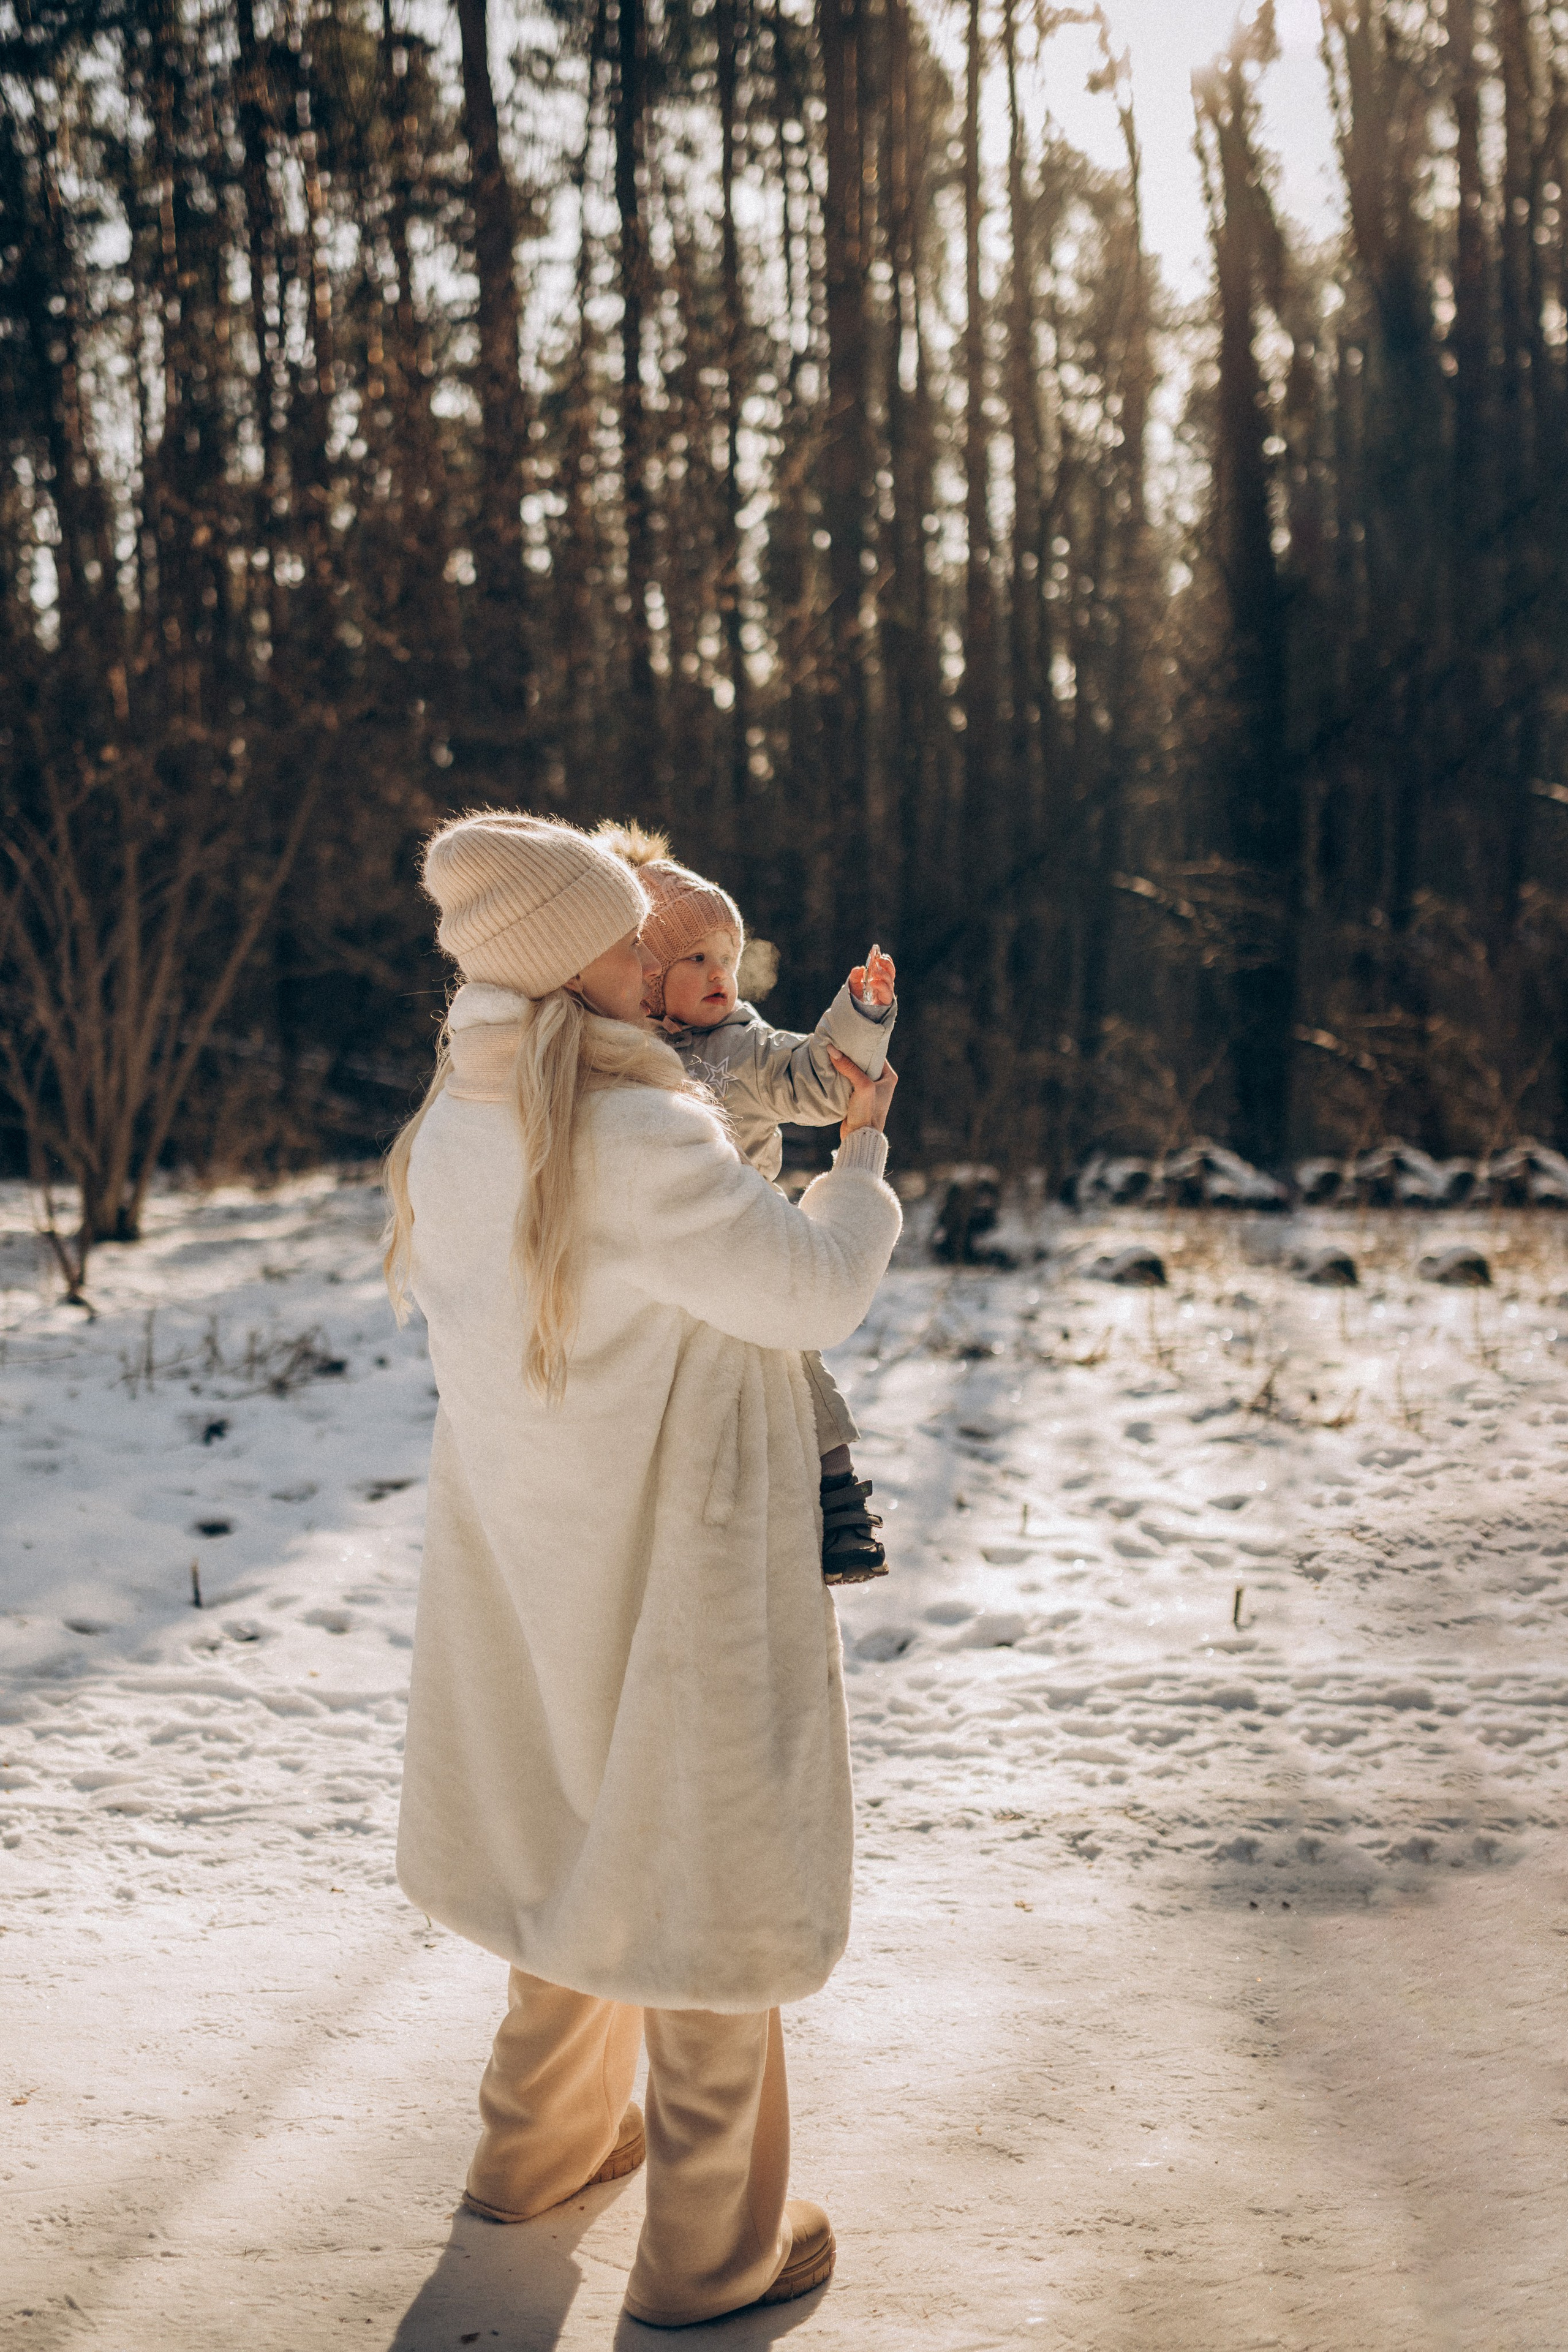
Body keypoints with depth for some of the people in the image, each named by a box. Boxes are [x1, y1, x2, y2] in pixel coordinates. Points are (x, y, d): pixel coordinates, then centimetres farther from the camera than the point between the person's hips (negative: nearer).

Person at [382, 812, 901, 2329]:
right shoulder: (640, 1138, -26)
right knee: (704, 1861, 7)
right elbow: (817, 1292, -19)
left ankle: (537, 2143, 42)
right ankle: (709, 2247, 21)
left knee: (588, 1823, 26)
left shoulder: (454, 1129, -1)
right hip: (674, 1546, -8)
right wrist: (862, 1150, -2)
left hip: (524, 1538, 8)